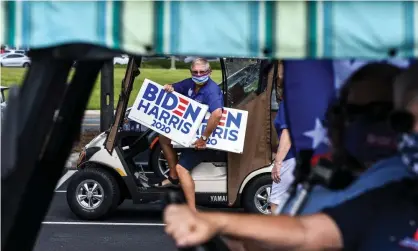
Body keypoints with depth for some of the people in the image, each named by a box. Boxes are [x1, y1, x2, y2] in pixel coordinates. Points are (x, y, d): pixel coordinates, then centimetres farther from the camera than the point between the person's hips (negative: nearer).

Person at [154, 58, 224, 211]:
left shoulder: (212, 90, -26)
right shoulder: (190, 84, 1)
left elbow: (217, 114, -44)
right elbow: (174, 88, 18)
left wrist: (204, 138, -38)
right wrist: (169, 88, -8)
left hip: (206, 137, -9)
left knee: (181, 168, -19)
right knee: (164, 138, 17)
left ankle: (192, 212, -21)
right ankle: (173, 177, 22)